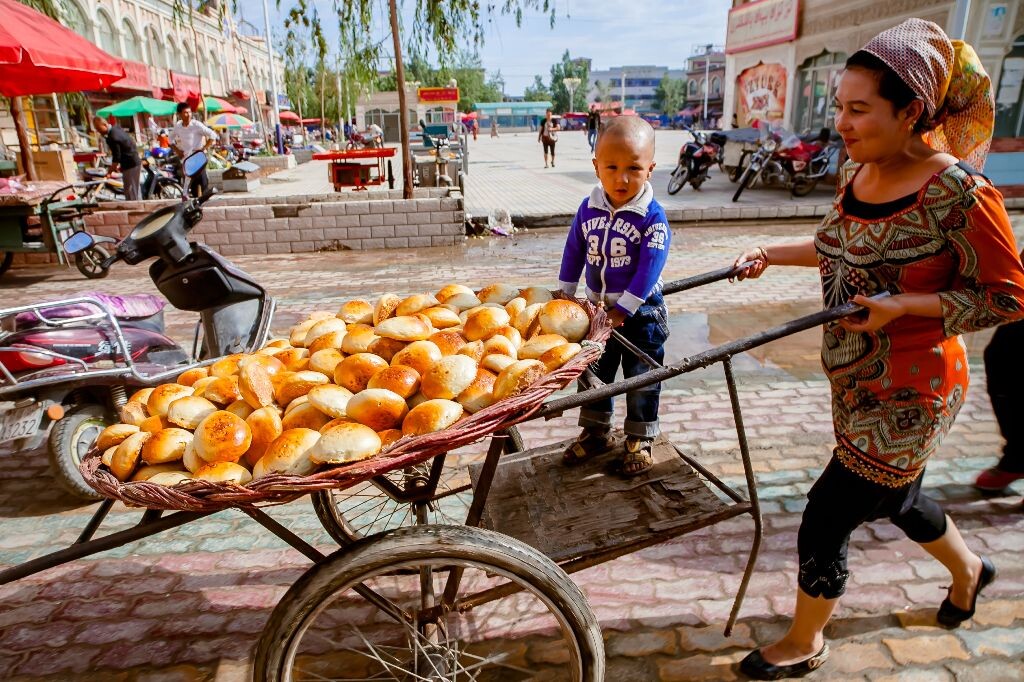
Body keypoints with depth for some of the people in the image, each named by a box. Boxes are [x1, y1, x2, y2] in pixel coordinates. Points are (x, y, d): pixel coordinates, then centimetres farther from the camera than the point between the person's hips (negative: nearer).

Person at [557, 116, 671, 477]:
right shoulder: (588, 208, -3)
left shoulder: (653, 217, -18)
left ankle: (641, 440, 26)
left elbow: (648, 269, -21)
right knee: (593, 373, 16)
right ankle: (596, 432, 34)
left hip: (640, 313, -4)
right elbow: (574, 251, 5)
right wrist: (564, 295, 6)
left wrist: (622, 310, -22)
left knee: (642, 380, 9)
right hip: (598, 309, 5)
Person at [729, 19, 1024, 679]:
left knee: (825, 521, 1)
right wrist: (774, 253, 7)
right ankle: (968, 569, 61)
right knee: (894, 496, 28)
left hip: (909, 391, -8)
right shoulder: (857, 173, -1)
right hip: (856, 380, 8)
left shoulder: (958, 191, -23)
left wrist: (902, 305, -25)